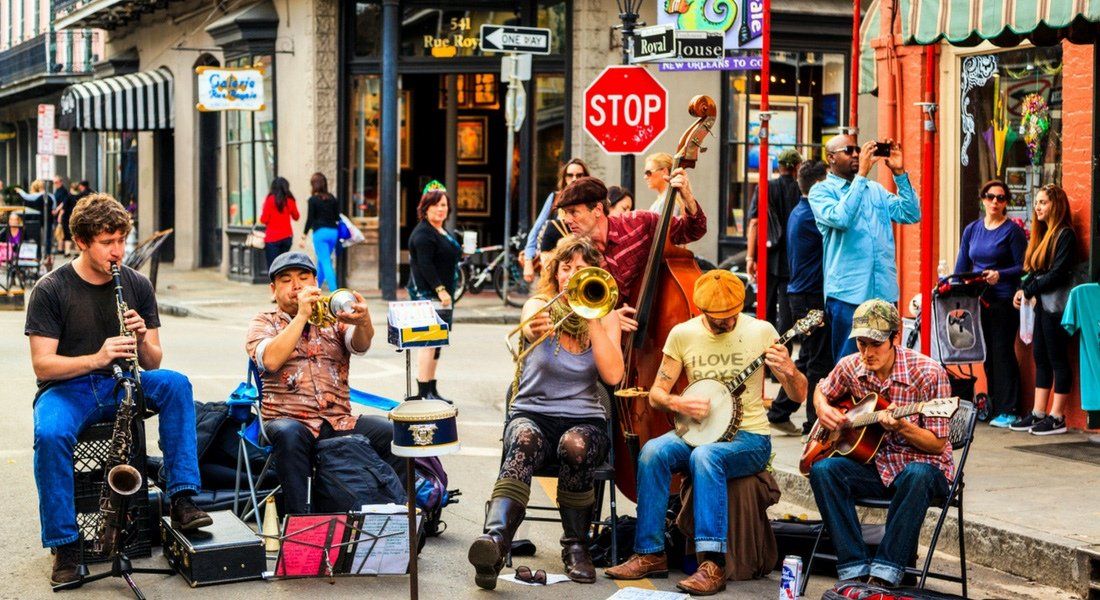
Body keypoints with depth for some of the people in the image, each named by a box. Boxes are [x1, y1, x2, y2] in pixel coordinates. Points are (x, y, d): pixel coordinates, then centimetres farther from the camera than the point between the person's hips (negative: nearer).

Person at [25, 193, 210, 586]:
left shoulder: (137, 285, 3)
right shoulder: (51, 290, -8)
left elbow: (153, 363, 4)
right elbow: (42, 364, -14)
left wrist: (143, 340, -20)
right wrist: (97, 358, -29)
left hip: (119, 385, 3)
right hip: (65, 388, -3)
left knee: (176, 384, -25)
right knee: (50, 434, -36)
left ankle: (182, 500, -26)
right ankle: (64, 545, -23)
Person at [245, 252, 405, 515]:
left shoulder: (334, 317, 17)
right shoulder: (264, 323, 12)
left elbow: (361, 345, -6)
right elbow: (271, 360, -11)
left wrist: (363, 321, -30)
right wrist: (302, 315, -13)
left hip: (339, 421, 3)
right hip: (289, 419, -2)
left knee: (393, 433, -22)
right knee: (288, 434, -38)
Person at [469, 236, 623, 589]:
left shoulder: (605, 317, 8)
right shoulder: (538, 305, 4)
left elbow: (613, 375, -9)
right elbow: (532, 329, -24)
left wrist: (593, 319, -12)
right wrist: (537, 326, -48)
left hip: (584, 419, 1)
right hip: (532, 415, -1)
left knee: (575, 445, -36)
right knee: (525, 441, -37)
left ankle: (576, 546, -18)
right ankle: (495, 540, -58)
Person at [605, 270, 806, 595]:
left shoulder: (760, 331, -3)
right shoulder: (683, 334, 3)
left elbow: (799, 396, -2)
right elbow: (655, 395, 6)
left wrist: (789, 371, -24)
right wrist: (679, 403, -15)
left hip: (749, 437, -3)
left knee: (705, 455, -36)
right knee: (652, 451, -28)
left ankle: (713, 564, -37)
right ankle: (651, 553, -19)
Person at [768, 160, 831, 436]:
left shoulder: (798, 213, 14)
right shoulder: (811, 216, -17)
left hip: (800, 295, 10)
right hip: (813, 297, -10)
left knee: (807, 359, 17)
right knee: (820, 361, -3)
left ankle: (779, 412, 21)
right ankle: (816, 423, 3)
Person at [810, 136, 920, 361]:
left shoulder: (876, 189, 18)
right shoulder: (821, 191, 1)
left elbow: (911, 214, 9)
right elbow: (840, 218, -19)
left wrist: (899, 172, 2)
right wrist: (862, 174, -16)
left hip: (885, 292, 6)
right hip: (848, 294, -5)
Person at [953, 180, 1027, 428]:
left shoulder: (1012, 230, -3)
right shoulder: (972, 230, 13)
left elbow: (1022, 268, -7)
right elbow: (961, 267, 16)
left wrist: (999, 275, -23)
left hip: (1004, 302, -5)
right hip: (977, 301, 5)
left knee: (1002, 353, -6)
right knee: (987, 354, 7)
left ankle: (1008, 411, -2)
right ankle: (993, 407, 13)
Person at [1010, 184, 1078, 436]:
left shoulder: (1065, 235, -11)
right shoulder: (1043, 234, 16)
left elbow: (1058, 274, -16)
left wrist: (1030, 291, -10)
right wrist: (1022, 289, 2)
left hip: (1057, 305, -9)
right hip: (1042, 304, 9)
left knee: (1057, 359, -4)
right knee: (1041, 358, 10)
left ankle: (1057, 418, -1)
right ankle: (1038, 414, 14)